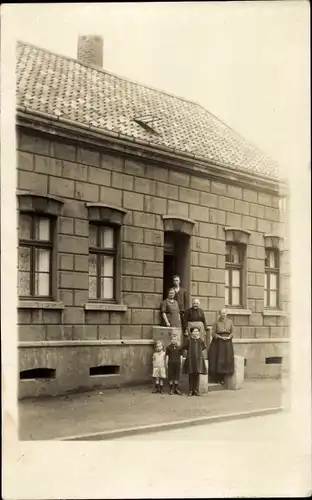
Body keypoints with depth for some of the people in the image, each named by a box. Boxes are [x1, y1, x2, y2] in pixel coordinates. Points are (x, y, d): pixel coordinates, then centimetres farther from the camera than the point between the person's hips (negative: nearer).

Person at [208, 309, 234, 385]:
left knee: (227, 361, -2)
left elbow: (232, 332, 10)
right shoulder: (216, 322, 0)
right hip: (218, 343, -3)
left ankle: (222, 378, 6)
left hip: (227, 343, 3)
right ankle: (217, 378, 1)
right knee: (218, 360, -7)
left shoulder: (229, 322, 8)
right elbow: (213, 333, -3)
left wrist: (229, 337, -9)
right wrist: (221, 337, -14)